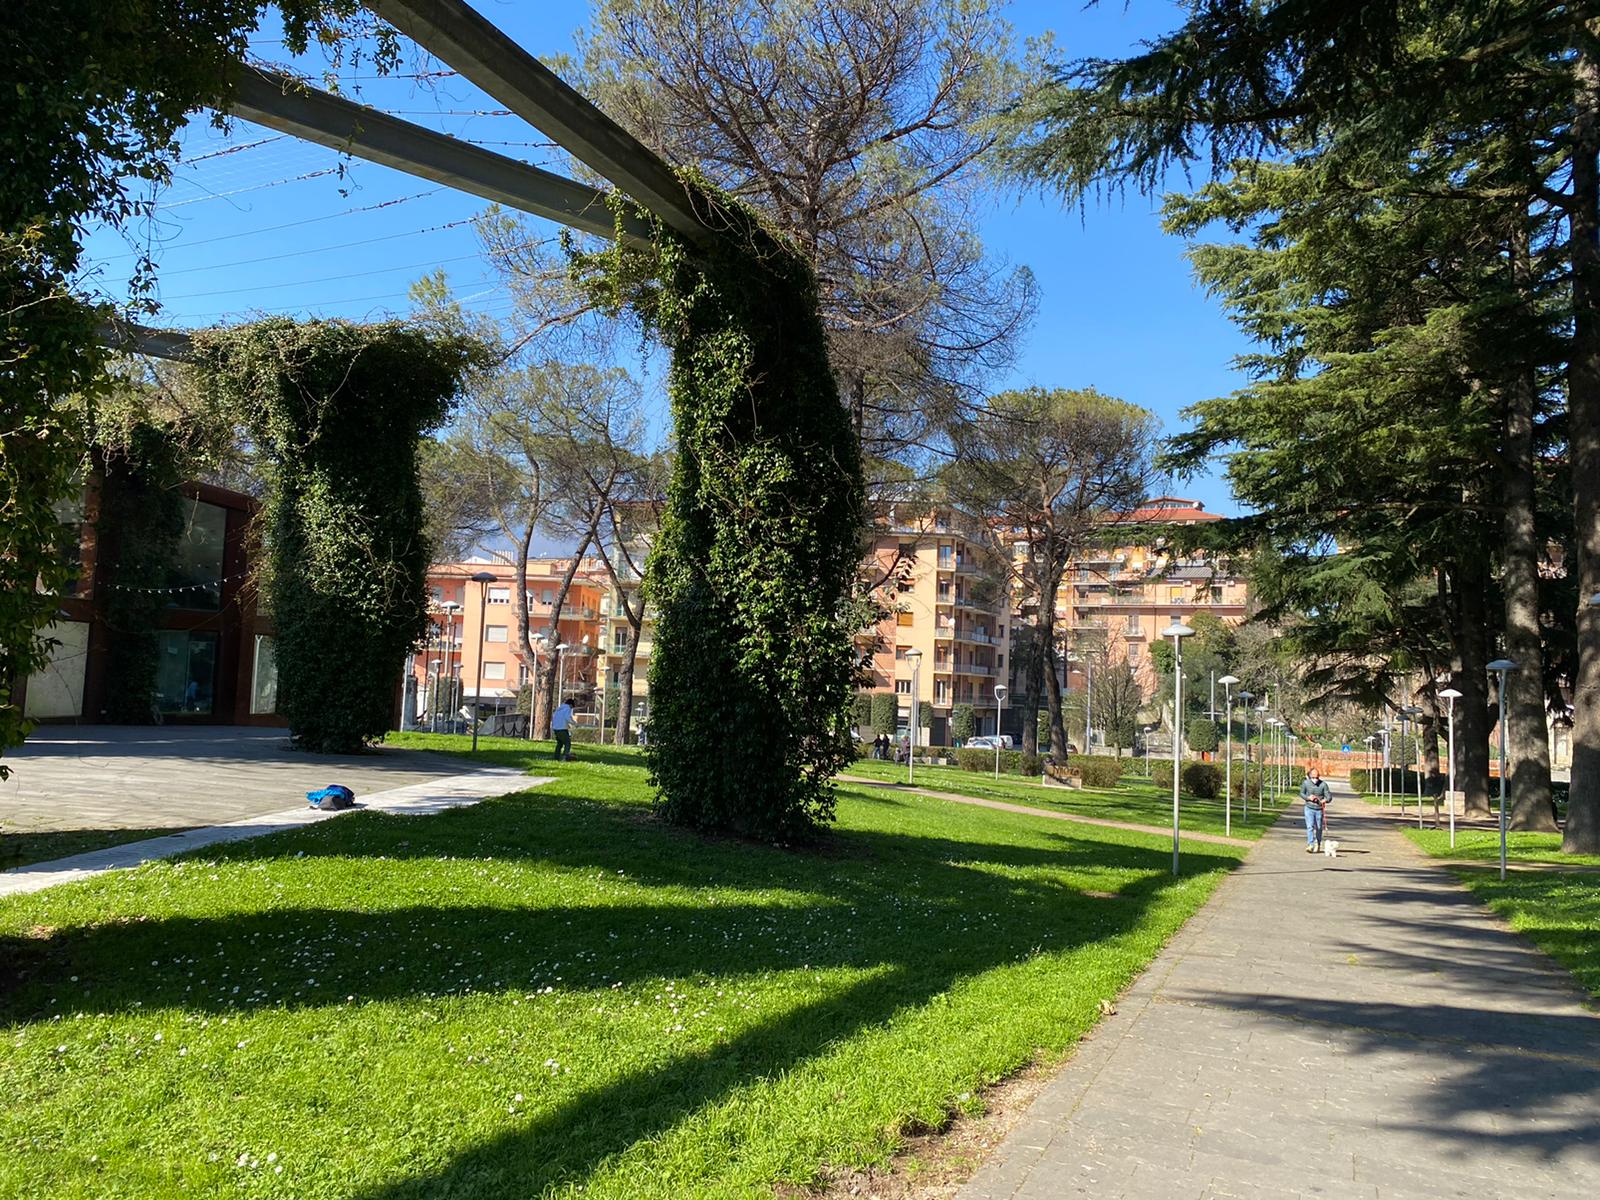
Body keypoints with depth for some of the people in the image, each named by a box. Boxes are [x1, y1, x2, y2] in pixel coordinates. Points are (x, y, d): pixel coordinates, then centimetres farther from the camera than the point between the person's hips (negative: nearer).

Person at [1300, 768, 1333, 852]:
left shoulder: (1323, 784, -7)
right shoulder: (1306, 783, -4)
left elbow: (1329, 796, -6)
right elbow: (1301, 793, 8)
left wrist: (1325, 800, -29)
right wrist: (1308, 797, -12)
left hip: (1319, 809, 0)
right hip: (1309, 808, 0)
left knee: (1319, 828, 11)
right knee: (1310, 827, -11)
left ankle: (1318, 845, 28)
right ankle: (1310, 845, -14)